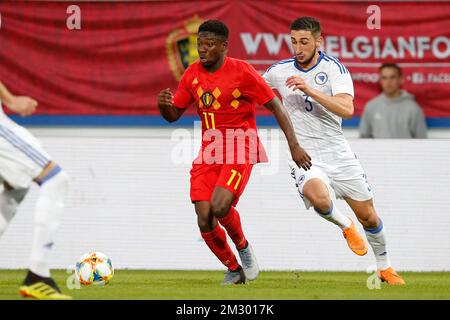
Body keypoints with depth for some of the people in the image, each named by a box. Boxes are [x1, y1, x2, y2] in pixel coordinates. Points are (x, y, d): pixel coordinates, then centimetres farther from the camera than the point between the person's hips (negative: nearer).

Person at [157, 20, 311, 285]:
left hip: (239, 151, -5)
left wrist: (294, 146, -11)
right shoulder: (192, 74, 5)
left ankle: (243, 247, 6)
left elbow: (275, 105, -6)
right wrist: (164, 105, -12)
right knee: (205, 219, -7)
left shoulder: (242, 72, -10)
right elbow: (174, 115, 13)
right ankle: (234, 269, 16)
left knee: (219, 206, -26)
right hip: (208, 153, 5)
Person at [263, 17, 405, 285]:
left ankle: (385, 267, 33)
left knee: (368, 216, 7)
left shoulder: (333, 67, -9)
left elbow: (347, 109, -25)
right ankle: (345, 226, 1)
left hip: (337, 151, 0)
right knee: (318, 197, -33)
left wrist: (311, 90, -32)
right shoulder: (280, 71, 0)